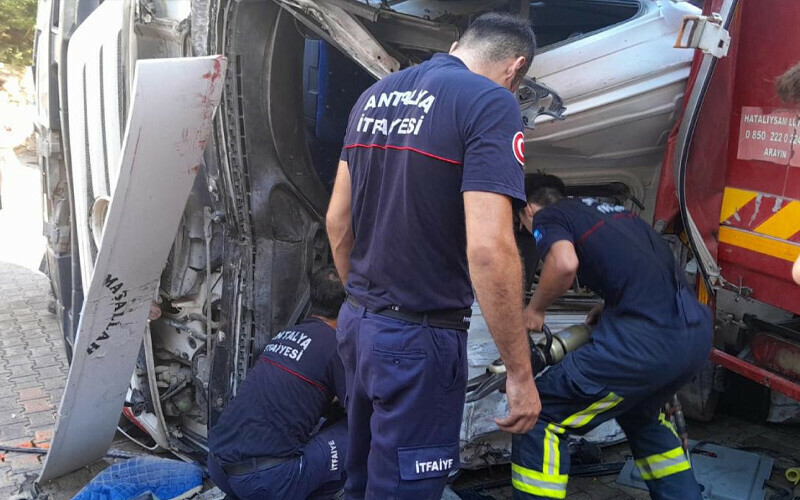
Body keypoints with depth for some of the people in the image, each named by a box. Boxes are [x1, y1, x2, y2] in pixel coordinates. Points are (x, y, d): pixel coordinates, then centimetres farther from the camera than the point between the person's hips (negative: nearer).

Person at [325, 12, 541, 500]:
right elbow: (488, 248, -24)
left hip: (357, 321, 8)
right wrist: (520, 374, -17)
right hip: (418, 338, -7)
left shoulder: (374, 95, 9)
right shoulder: (490, 102, -15)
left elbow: (337, 221, 13)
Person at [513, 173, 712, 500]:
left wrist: (534, 309, 2)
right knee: (641, 414, 35)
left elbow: (564, 263, -15)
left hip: (648, 338, -8)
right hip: (698, 331, 8)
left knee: (539, 415, 2)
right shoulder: (612, 210, 29)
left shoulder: (547, 216, 7)